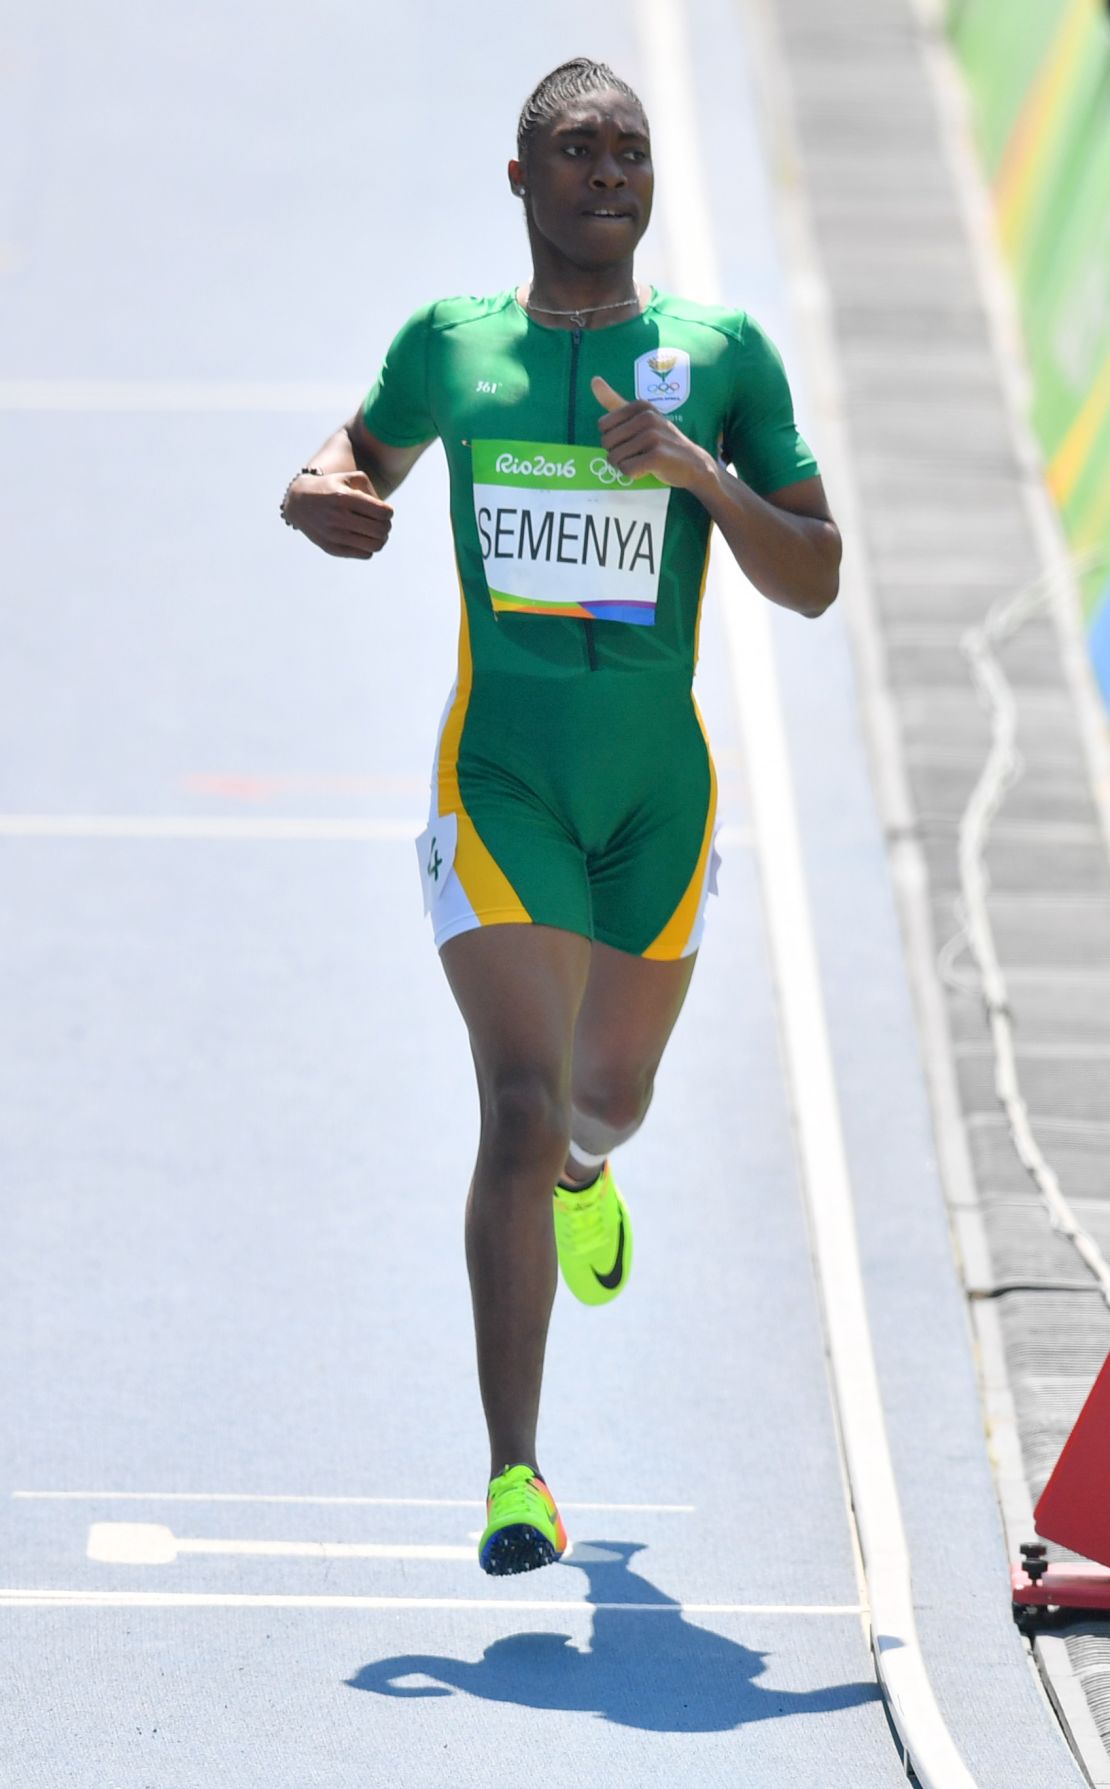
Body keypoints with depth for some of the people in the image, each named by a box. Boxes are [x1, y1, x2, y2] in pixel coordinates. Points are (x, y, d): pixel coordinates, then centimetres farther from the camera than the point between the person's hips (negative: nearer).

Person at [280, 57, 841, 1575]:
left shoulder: (722, 353, -1)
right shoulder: (451, 344, 2)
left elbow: (815, 583, -3)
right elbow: (371, 445, 23)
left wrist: (697, 473, -19)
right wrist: (322, 488, -1)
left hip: (659, 788, 2)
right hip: (500, 778, -2)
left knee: (610, 1095, 21)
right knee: (521, 1109, -15)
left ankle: (583, 1173, 62)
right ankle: (514, 1474, -13)